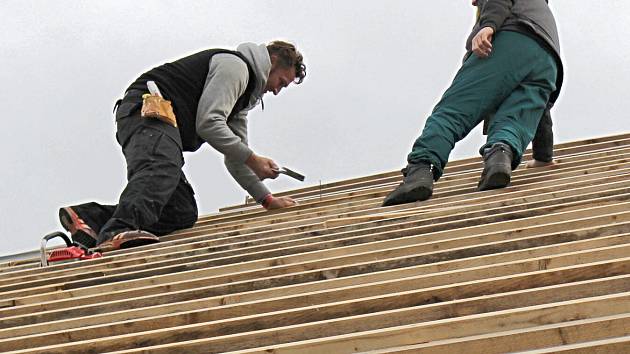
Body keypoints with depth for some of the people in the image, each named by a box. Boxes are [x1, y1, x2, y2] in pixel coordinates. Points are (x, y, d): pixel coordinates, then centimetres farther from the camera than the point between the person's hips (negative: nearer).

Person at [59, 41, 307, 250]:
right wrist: (253, 160, -6)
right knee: (162, 170, -39)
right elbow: (208, 123, -12)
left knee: (183, 213, -7)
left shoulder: (242, 98, 32)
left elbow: (235, 157, 33)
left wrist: (267, 199, 29)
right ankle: (118, 231, -64)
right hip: (148, 112, -10)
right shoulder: (235, 66, 0)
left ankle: (88, 218, -16)